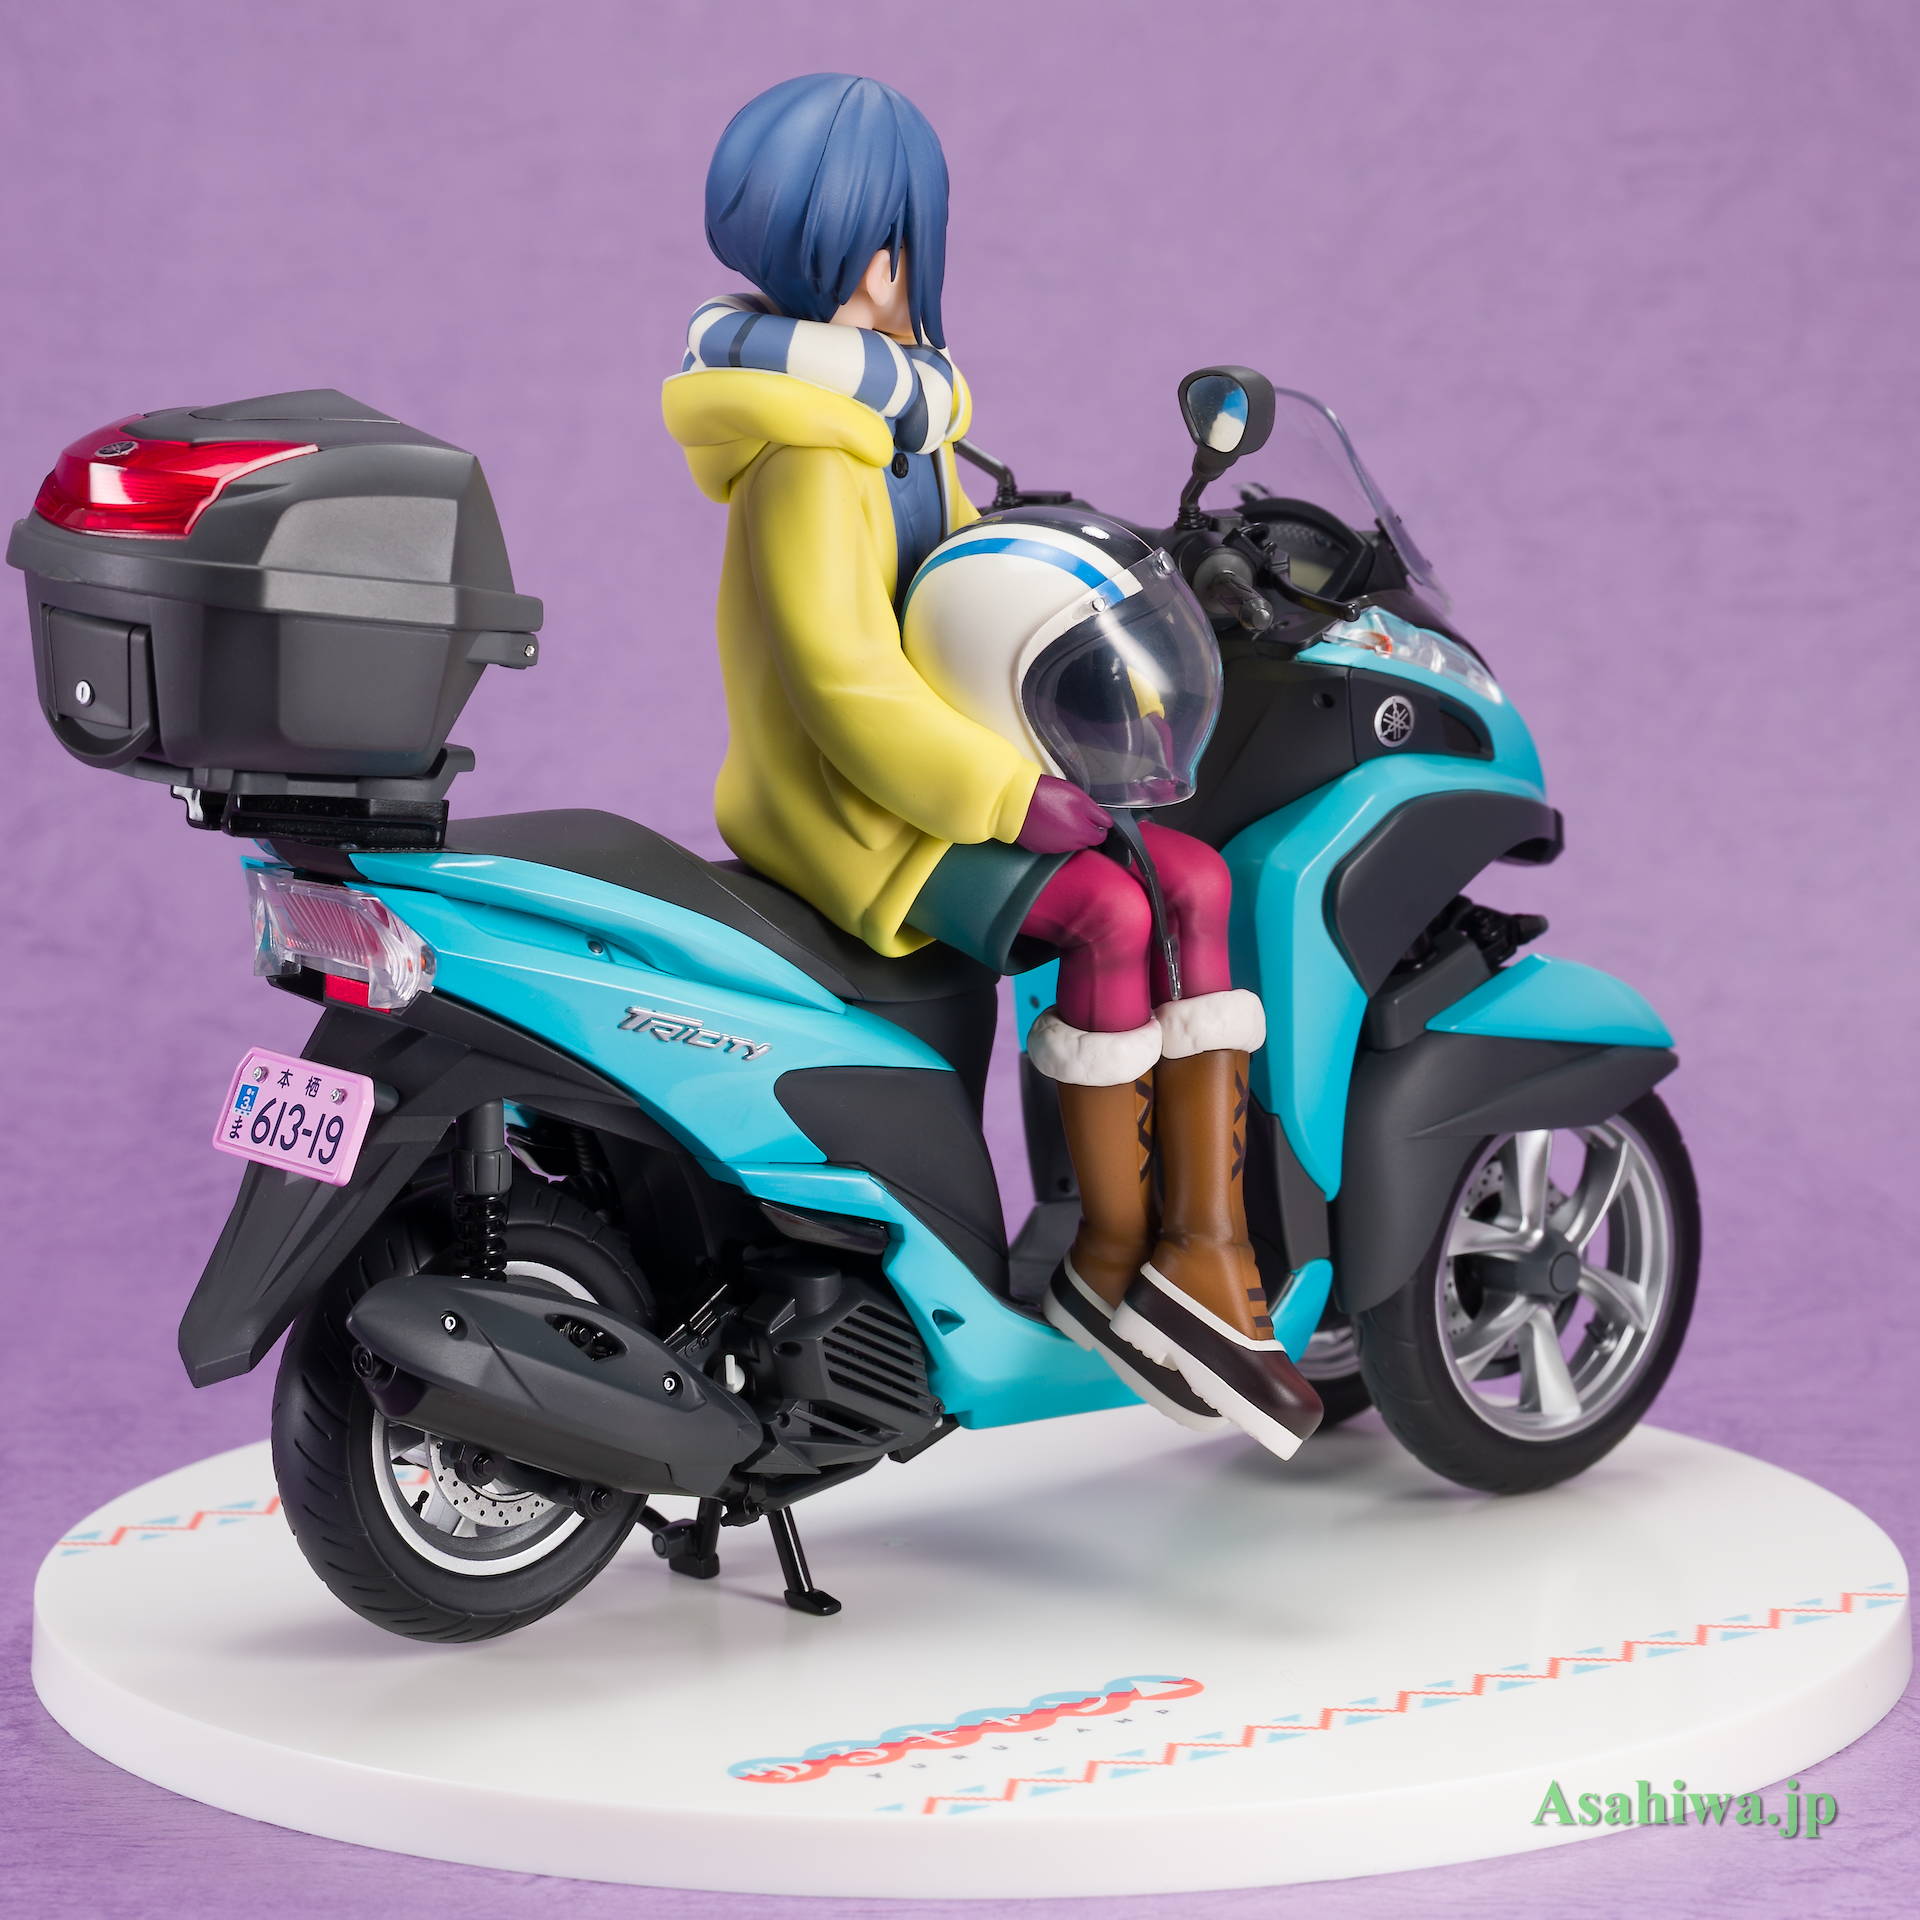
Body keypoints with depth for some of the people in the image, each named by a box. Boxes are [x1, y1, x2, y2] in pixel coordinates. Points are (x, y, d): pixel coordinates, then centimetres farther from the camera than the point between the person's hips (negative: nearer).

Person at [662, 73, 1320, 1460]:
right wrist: (1009, 795, -24)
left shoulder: (897, 398, 13)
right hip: (844, 811, -10)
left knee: (1195, 878, -6)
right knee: (1107, 913, -27)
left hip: (934, 778, 10)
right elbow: (842, 679, -25)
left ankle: (1205, 1242, -10)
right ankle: (1112, 1260, -12)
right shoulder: (806, 455, -19)